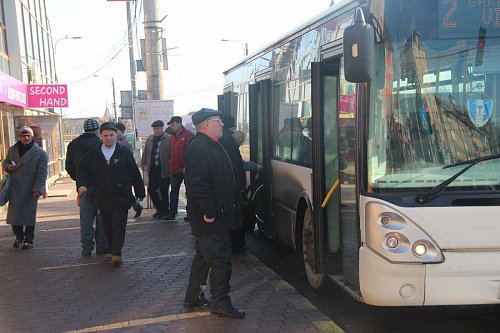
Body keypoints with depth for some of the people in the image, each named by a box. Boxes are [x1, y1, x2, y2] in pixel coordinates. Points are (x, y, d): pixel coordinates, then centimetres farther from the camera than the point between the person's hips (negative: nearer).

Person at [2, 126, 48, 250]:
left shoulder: (40, 153, -4)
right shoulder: (12, 150, 11)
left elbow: (42, 173, -7)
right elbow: (5, 161, 26)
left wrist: (38, 189, -15)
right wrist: (7, 166, 1)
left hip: (30, 190, -4)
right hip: (14, 188, 4)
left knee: (29, 215, 0)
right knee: (13, 213, 8)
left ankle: (28, 240, 12)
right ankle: (19, 237, 27)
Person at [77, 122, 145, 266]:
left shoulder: (124, 152, 1)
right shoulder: (92, 153, 5)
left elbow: (135, 173, 5)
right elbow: (83, 170, 8)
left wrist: (140, 192, 8)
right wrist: (82, 184, -12)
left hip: (121, 196, -3)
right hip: (102, 197, 3)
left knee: (119, 225, -9)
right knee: (107, 226, 11)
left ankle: (116, 253, -10)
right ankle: (112, 250, 27)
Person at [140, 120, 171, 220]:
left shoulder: (168, 139, -8)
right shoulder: (150, 139, 11)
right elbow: (145, 152, 17)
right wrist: (143, 163, 13)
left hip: (164, 170, -6)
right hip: (152, 170, 6)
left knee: (163, 191, 3)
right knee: (151, 190, 7)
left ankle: (164, 211, 18)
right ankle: (159, 209, 24)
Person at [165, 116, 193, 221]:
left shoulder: (188, 135, -9)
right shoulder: (172, 137, 14)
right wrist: (170, 166, 11)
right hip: (174, 169, 7)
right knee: (174, 190, 7)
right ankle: (172, 212, 12)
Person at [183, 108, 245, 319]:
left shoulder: (213, 146, 17)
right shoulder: (198, 148, -17)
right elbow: (198, 184, -25)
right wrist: (208, 212, -25)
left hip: (215, 215, 11)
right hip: (211, 218, -11)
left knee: (204, 257, 17)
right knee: (220, 259, -4)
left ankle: (193, 299, 28)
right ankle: (220, 303, 7)